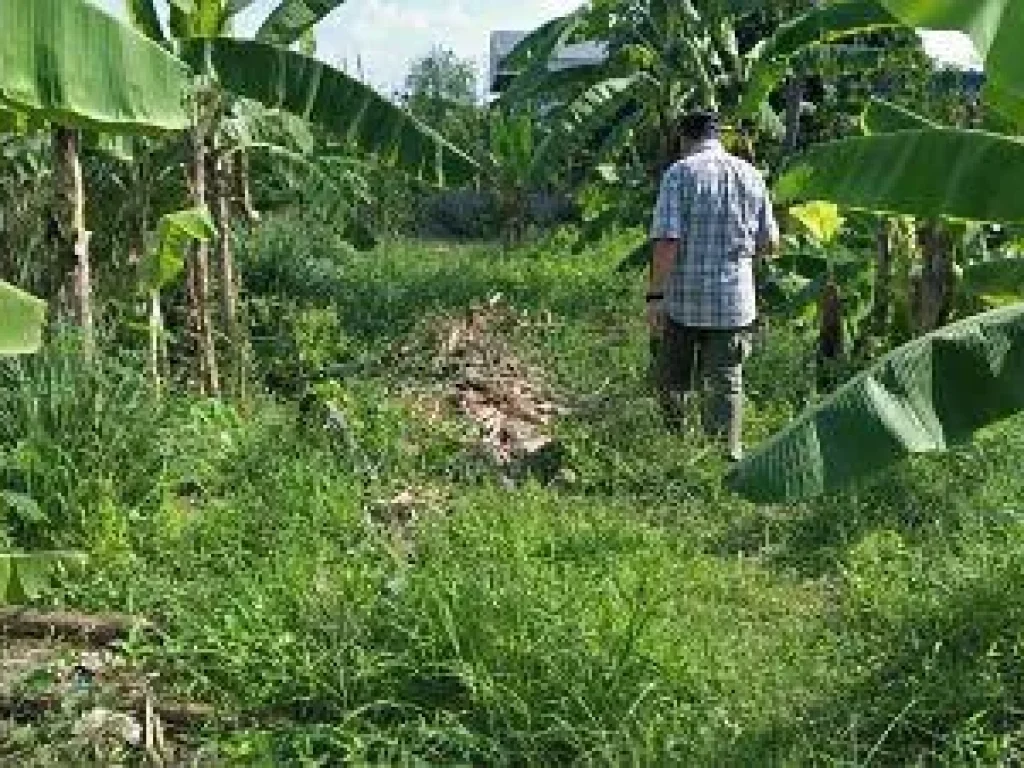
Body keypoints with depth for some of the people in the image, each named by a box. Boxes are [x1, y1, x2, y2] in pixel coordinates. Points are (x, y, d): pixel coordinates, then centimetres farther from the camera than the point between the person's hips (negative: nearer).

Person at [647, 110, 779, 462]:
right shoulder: (751, 175, 7)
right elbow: (770, 244, 10)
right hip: (735, 301, 3)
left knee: (670, 379, 12)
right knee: (727, 382, 8)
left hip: (683, 300, -3)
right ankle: (729, 454, 7)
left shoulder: (679, 174, -6)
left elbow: (667, 241, -15)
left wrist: (655, 295, -12)